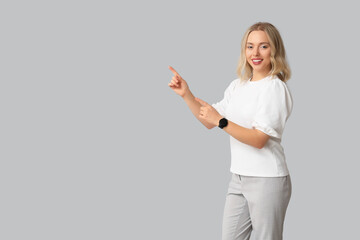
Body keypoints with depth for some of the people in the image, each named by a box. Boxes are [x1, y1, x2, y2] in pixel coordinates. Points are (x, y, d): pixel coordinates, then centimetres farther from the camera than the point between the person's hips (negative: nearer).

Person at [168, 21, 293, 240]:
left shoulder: (276, 88, -12)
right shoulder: (237, 86, 10)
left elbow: (259, 139, -18)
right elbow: (209, 122, 15)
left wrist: (221, 121, -23)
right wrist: (186, 94, 4)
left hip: (267, 180, -7)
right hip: (239, 178, 7)